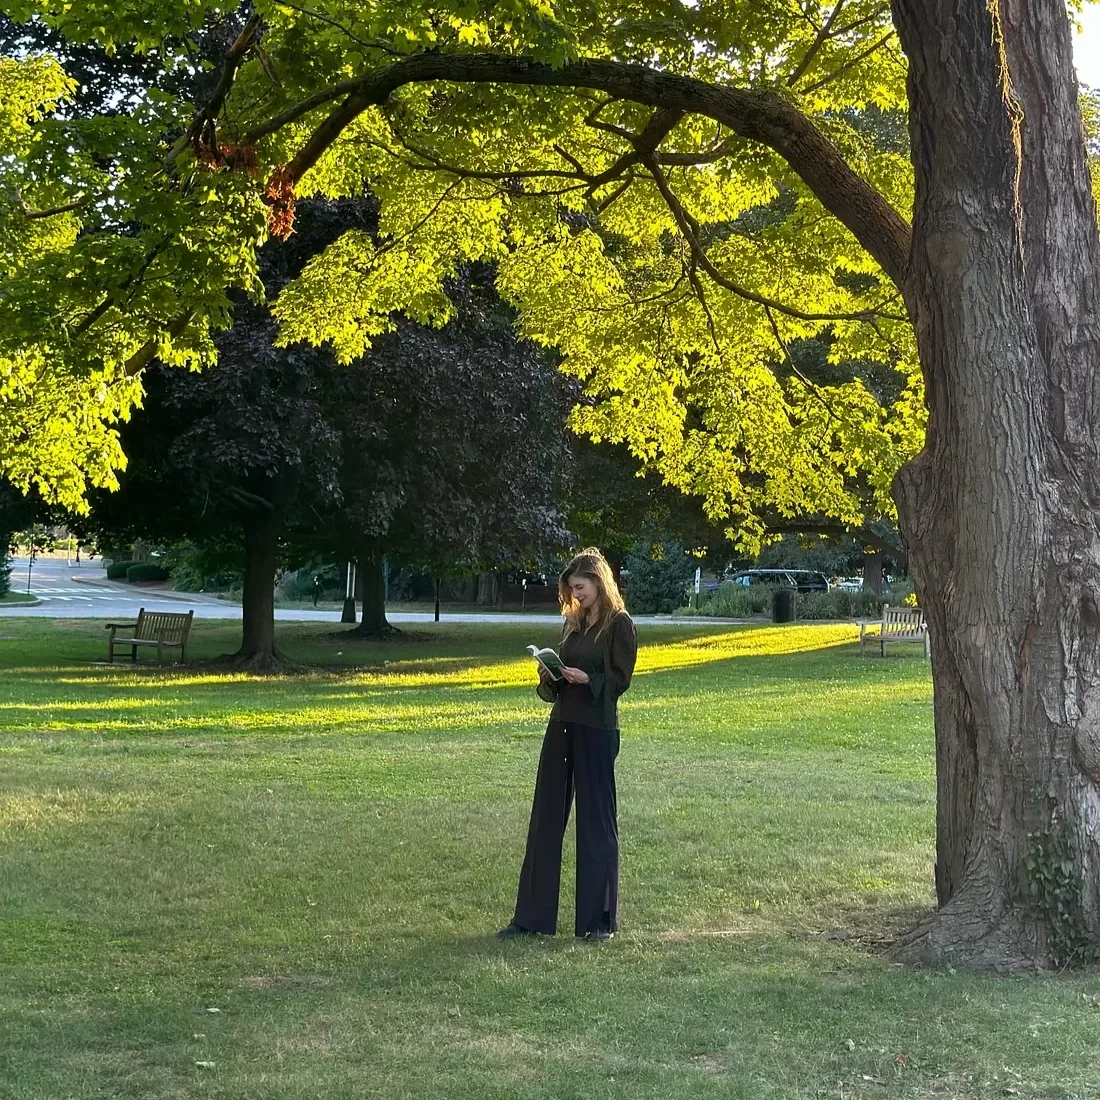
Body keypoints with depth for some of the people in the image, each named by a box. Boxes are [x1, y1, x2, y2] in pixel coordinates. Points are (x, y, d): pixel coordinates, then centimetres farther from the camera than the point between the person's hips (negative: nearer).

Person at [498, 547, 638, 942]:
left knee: (596, 820, 1)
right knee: (545, 817, 7)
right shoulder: (573, 624, 14)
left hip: (597, 729, -7)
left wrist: (586, 679, -24)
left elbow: (620, 680, -10)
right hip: (562, 724, 7)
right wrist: (549, 676, -3)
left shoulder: (619, 625, -5)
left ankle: (600, 918, 11)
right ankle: (532, 915, 14)